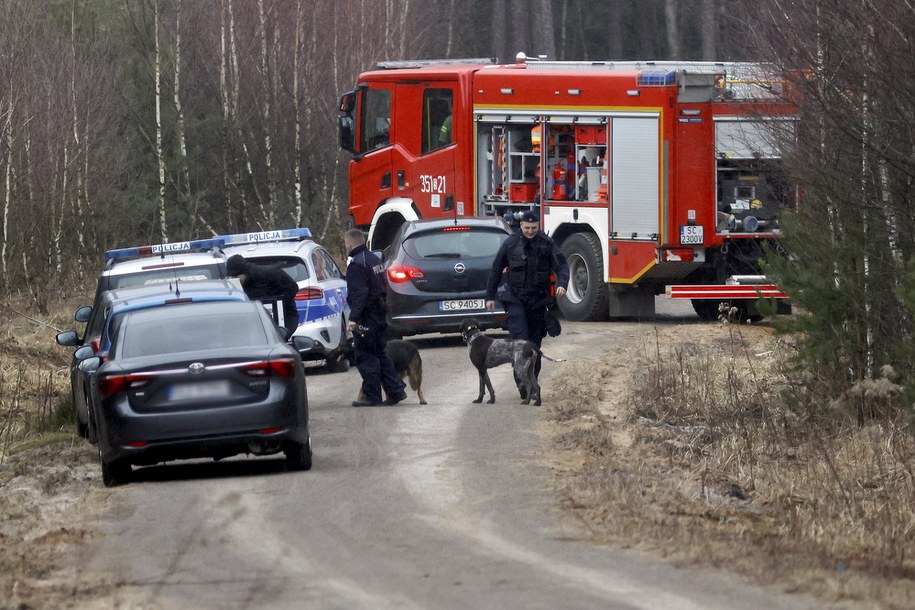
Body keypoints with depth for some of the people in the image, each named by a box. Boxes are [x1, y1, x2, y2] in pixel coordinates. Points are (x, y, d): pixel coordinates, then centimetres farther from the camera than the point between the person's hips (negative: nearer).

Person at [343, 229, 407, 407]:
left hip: (366, 317, -9)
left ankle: (371, 396, -2)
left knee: (366, 357, -4)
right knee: (380, 354, 15)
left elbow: (359, 292, -24)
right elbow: (383, 287, 21)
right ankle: (396, 390, 14)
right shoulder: (375, 260, 14)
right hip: (379, 314, 9)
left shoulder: (356, 264, -16)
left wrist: (354, 317, -27)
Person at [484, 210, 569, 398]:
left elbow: (561, 265, -4)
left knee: (535, 341, 6)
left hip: (538, 299, 1)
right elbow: (496, 269, 9)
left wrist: (562, 284, -25)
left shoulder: (547, 244, 0)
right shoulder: (511, 243, 1)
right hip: (515, 298, -1)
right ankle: (522, 382, -24)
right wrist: (490, 296, 10)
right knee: (520, 338, -16)